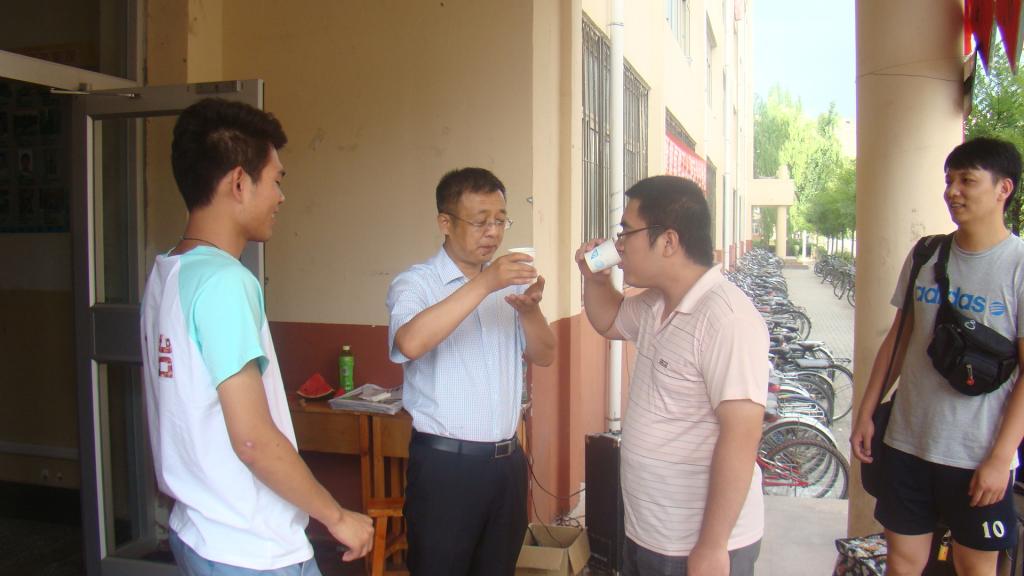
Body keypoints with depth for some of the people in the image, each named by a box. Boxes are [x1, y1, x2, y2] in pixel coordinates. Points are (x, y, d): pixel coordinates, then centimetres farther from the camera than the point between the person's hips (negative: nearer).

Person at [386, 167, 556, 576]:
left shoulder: (509, 283, 10)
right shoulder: (415, 284, -8)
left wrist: (529, 308, -12)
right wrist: (483, 285, -29)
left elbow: (544, 356, 8)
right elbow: (411, 342, -27)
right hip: (445, 463, -5)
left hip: (507, 460, 6)